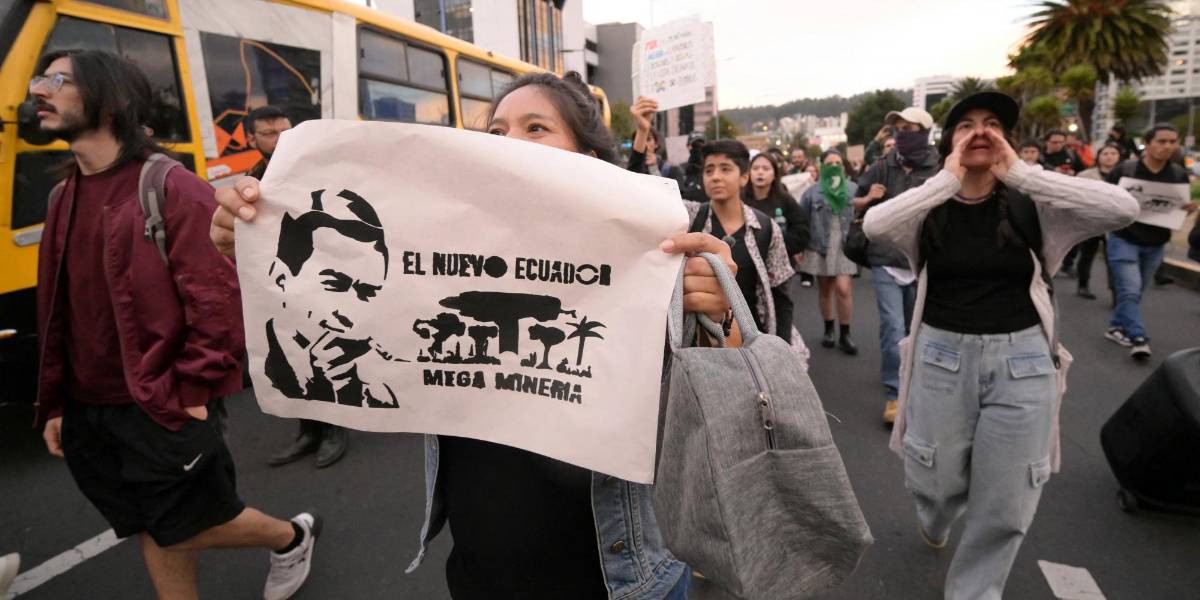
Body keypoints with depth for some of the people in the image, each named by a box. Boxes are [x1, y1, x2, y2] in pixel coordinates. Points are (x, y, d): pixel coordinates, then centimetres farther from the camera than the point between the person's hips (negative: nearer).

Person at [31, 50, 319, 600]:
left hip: (161, 412, -7)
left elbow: (219, 302, -20)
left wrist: (190, 395, -18)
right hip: (87, 415, 7)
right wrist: (54, 404, 13)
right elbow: (55, 310, 14)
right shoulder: (65, 197, 9)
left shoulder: (172, 189, -15)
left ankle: (293, 537, 35)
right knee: (157, 535, 16)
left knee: (190, 528, 9)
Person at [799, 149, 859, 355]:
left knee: (843, 289, -9)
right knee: (825, 290, 9)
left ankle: (845, 335, 4)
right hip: (820, 247, 1)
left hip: (844, 246, 0)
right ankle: (828, 330, 25)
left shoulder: (853, 189, 3)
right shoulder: (813, 192, 1)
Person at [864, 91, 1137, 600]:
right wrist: (948, 178, -20)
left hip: (1021, 361, 1)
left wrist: (1019, 173, -17)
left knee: (1005, 506, 8)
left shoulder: (1031, 206, -1)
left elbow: (1122, 209, -17)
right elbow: (874, 226, -24)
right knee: (937, 483, 15)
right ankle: (933, 520, 53)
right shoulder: (929, 209, -3)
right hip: (943, 356, 0)